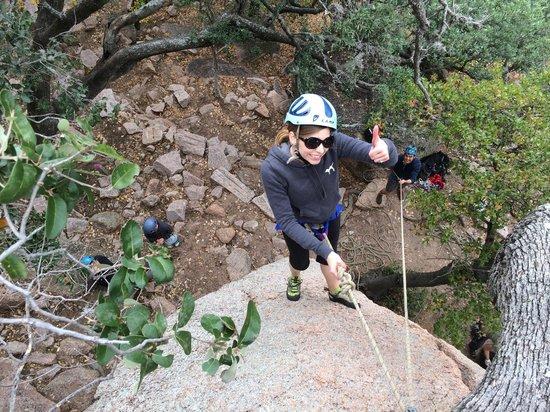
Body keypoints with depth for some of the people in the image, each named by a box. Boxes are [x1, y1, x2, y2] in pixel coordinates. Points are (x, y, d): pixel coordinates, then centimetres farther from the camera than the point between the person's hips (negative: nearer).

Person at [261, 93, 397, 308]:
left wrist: (384, 150, -62)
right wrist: (325, 250, -37)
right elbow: (287, 221, -30)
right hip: (298, 224, -2)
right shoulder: (273, 169, -38)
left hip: (330, 216, 2)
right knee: (300, 261, 25)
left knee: (329, 256, 25)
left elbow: (390, 159, -37)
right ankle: (294, 279, 62)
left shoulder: (333, 144, -33)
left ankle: (335, 292, 57)